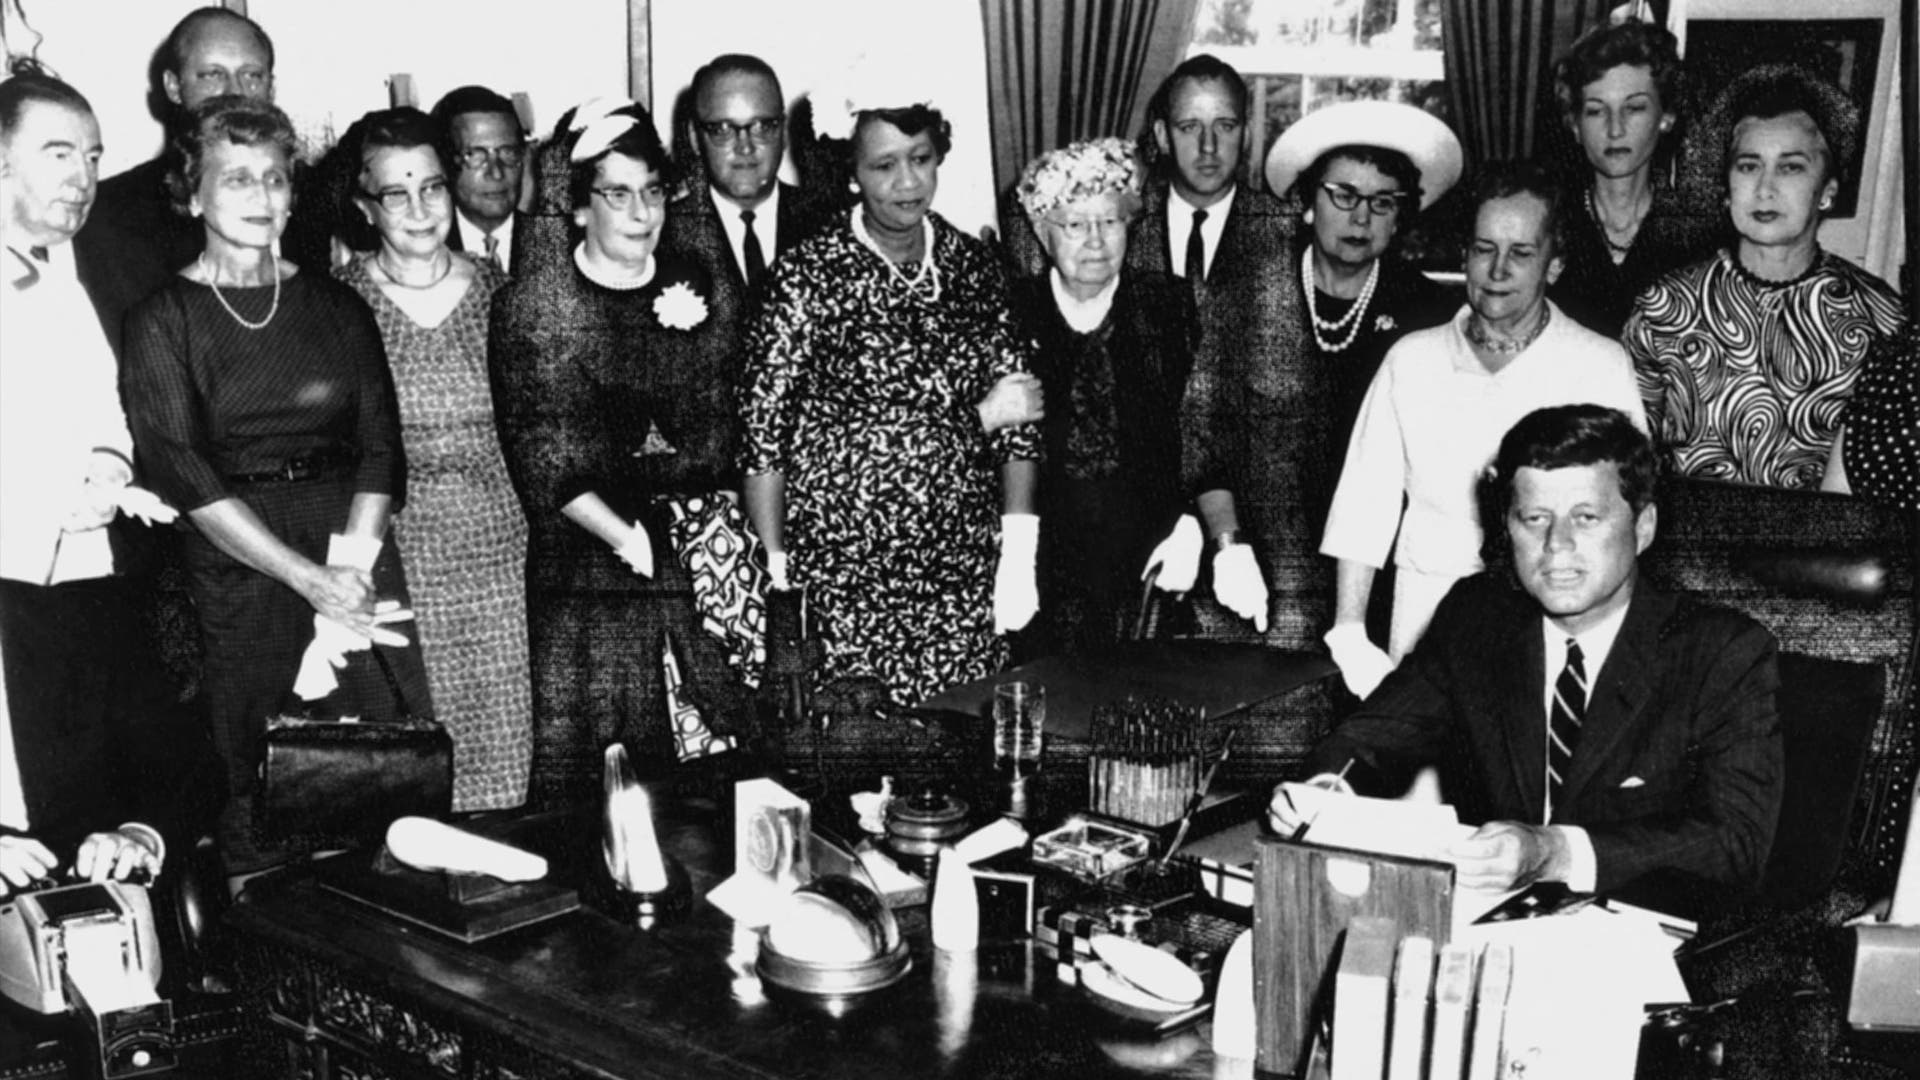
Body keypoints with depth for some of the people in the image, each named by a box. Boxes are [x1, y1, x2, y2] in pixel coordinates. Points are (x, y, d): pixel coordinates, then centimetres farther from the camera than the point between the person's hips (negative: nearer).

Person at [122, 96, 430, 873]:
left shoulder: (336, 306, 12)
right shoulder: (163, 321, 2)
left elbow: (381, 447, 6)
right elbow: (183, 474, -7)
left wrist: (350, 564, -11)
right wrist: (310, 580, -15)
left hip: (355, 554, 3)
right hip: (235, 570, -2)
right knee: (258, 798, -4)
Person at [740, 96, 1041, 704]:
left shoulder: (975, 269, 6)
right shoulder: (808, 277, -5)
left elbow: (1018, 420, 9)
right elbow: (762, 433, -4)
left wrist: (1019, 556, 1)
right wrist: (775, 571, -7)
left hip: (965, 573, 3)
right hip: (841, 576, -3)